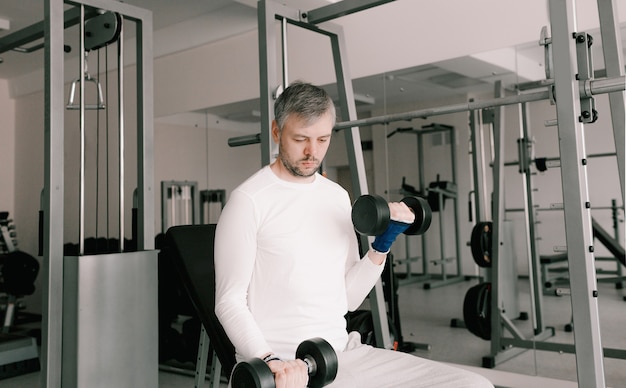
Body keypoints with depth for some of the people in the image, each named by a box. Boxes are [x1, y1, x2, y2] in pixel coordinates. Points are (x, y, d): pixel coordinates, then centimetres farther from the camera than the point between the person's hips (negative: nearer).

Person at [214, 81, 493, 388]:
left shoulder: (338, 197, 12)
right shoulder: (249, 201, -8)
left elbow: (348, 298, 13)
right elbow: (229, 300, -9)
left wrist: (382, 245, 0)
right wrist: (268, 360, -23)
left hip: (344, 351, 6)